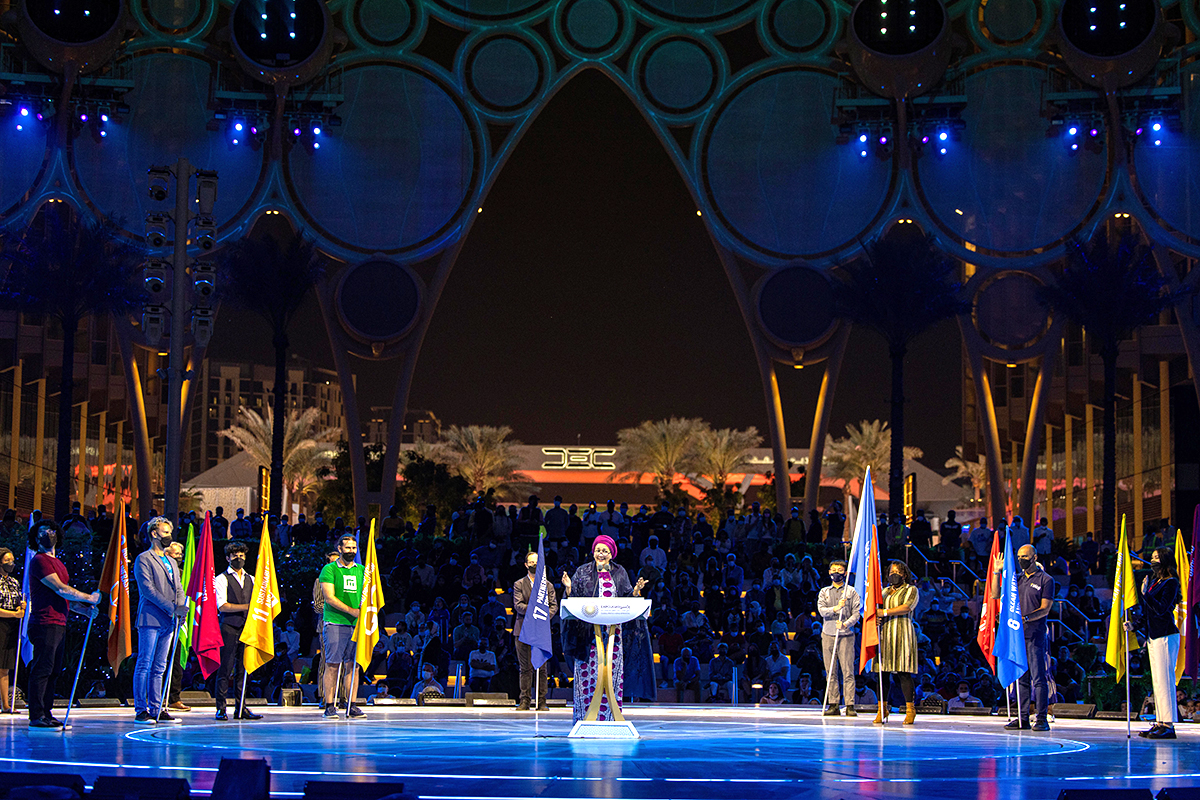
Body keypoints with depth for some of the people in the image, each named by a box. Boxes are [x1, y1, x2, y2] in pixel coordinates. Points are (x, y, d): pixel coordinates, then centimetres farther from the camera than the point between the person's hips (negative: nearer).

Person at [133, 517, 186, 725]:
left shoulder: (171, 562, 22)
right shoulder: (143, 559, -2)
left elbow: (178, 588, 18)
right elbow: (147, 588, -12)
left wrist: (182, 607, -3)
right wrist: (170, 607, -17)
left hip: (168, 621, 7)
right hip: (150, 619, -7)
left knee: (159, 668, 8)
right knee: (144, 666, -6)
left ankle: (156, 709, 9)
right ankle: (141, 710, -5)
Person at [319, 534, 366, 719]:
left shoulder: (361, 570, 16)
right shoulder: (329, 569, 2)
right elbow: (329, 598, -7)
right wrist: (351, 610, -15)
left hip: (356, 624, 4)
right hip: (334, 623, -4)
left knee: (352, 665, 2)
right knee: (332, 665, -5)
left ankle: (351, 706, 4)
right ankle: (330, 706, -2)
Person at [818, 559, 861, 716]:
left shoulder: (851, 591, 7)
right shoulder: (824, 592, 14)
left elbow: (856, 613, -1)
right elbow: (821, 610, -1)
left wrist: (845, 624, -17)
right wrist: (836, 608, -19)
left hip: (846, 634, -2)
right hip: (828, 634, 3)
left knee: (848, 671, -8)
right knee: (831, 672, 3)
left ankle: (850, 705, -8)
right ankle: (833, 705, 6)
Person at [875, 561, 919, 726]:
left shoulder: (911, 590, 8)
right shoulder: (885, 591, 24)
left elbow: (906, 607, -9)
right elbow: (878, 609, 17)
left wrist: (886, 612, -15)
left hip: (902, 633, -5)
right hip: (884, 633, 5)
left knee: (903, 673, -9)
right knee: (883, 673, -1)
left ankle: (910, 710, -5)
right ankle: (882, 709, 2)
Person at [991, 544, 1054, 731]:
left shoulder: (1045, 580, 0)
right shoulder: (1017, 579, 18)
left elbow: (1045, 609, -7)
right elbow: (996, 595, 14)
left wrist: (1025, 618, -21)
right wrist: (997, 573, 5)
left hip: (1034, 633, -6)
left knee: (1038, 677, -8)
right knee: (1021, 677, 7)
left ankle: (1042, 718, -7)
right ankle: (1023, 718, 10)